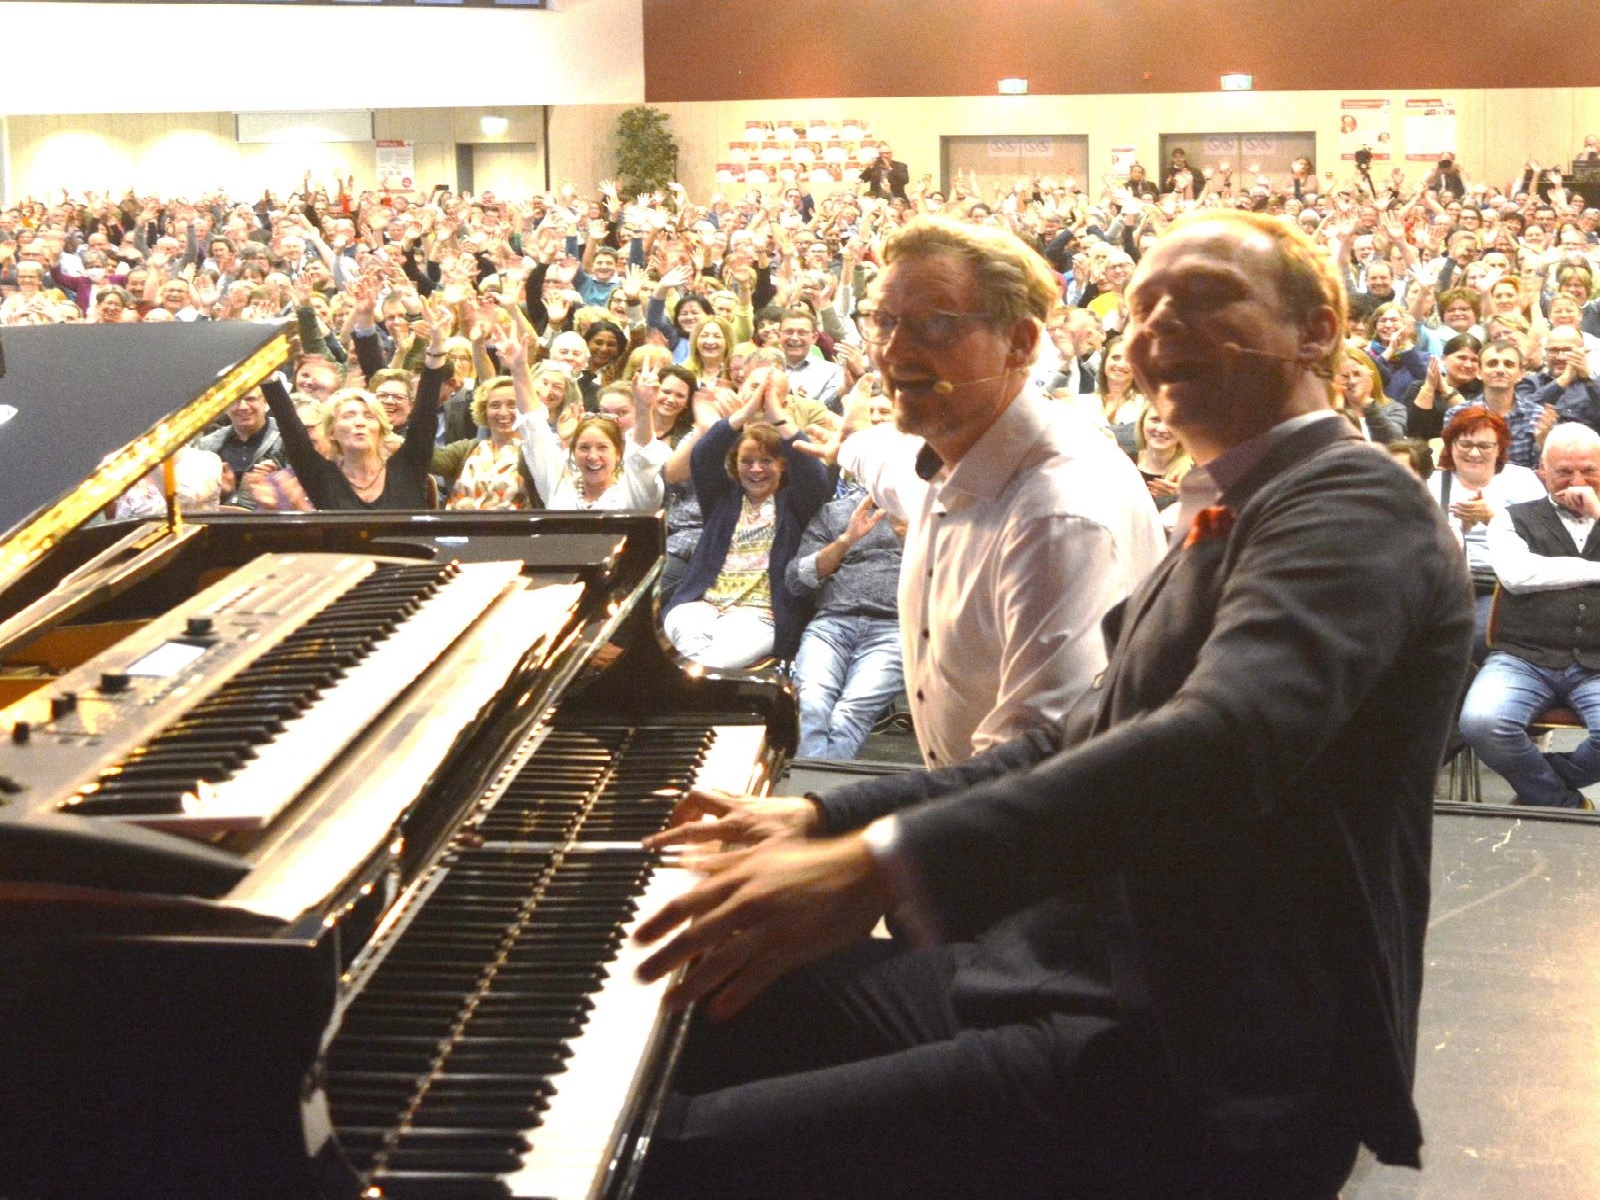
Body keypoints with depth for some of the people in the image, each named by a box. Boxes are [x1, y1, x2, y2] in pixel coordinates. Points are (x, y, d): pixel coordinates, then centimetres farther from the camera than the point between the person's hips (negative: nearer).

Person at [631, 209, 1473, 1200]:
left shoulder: (1353, 501, -11)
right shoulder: (1228, 520, 21)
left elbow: (1222, 738, -29)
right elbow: (1077, 751, 24)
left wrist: (881, 862, -37)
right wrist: (828, 818, 13)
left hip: (1212, 1068, -10)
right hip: (1081, 973, 10)